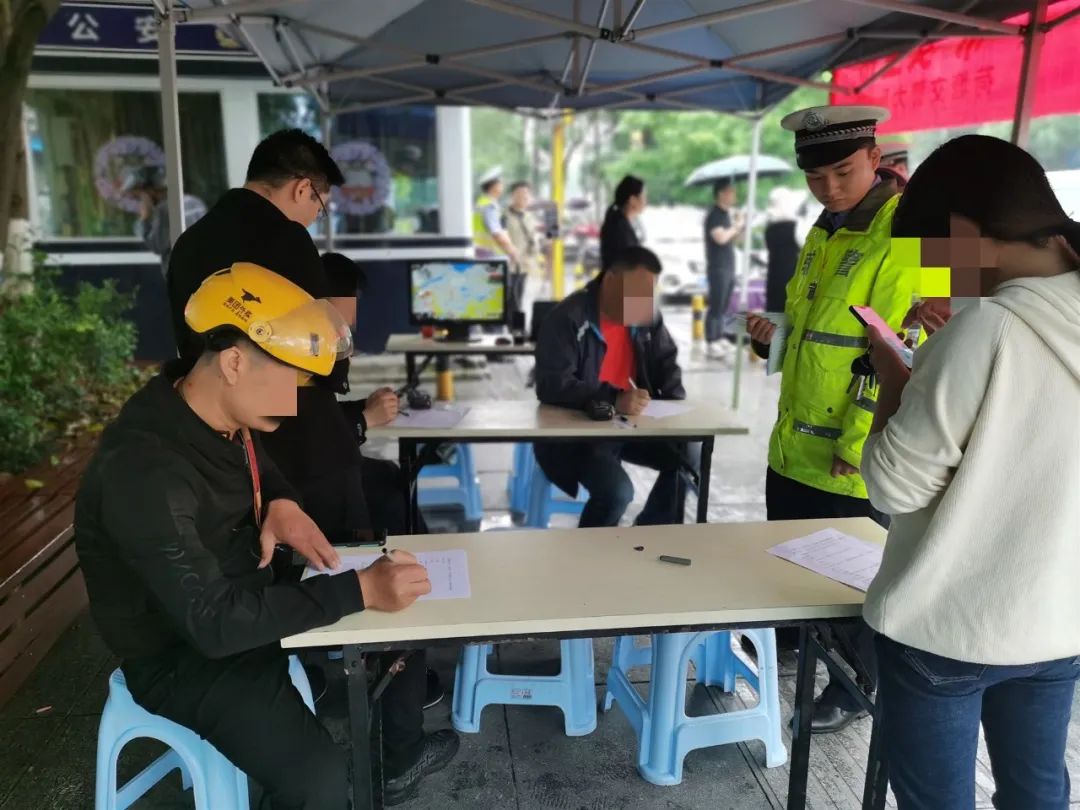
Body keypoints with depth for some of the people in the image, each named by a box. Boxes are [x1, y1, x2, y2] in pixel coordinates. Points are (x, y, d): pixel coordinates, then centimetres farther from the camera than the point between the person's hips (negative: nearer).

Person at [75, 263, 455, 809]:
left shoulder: (224, 417, -7)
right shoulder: (143, 471, -34)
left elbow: (260, 465, 17)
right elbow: (214, 623, -36)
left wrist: (282, 503, -7)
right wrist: (360, 590, -36)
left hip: (245, 604, 9)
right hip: (184, 653, -8)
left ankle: (393, 757, 34)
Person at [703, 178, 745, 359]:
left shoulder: (727, 214, 15)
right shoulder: (714, 215, -13)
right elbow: (721, 238, -27)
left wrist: (741, 227, 5)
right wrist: (736, 225, -14)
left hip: (729, 268, 9)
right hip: (717, 268, -9)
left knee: (723, 307, 12)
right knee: (715, 307, -7)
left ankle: (720, 339, 20)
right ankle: (710, 344, -4)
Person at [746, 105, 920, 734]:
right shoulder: (826, 230, 11)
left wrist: (856, 444, -21)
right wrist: (774, 338, 1)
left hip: (857, 459, -8)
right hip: (794, 446, 8)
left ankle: (856, 689, 32)